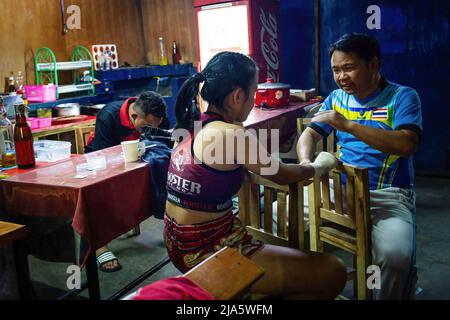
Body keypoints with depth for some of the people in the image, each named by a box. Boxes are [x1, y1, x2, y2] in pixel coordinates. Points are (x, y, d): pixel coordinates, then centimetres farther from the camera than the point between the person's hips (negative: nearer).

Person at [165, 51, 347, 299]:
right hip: (206, 252, -10)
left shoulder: (193, 124, 5)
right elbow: (280, 175, -4)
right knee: (333, 273, -5)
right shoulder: (232, 135, -21)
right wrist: (319, 167, 15)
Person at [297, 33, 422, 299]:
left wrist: (347, 125, -23)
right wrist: (305, 161, -12)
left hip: (388, 194, -4)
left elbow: (406, 145, -18)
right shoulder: (336, 98, 13)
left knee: (396, 256, -33)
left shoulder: (403, 97, -3)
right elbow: (309, 134, 12)